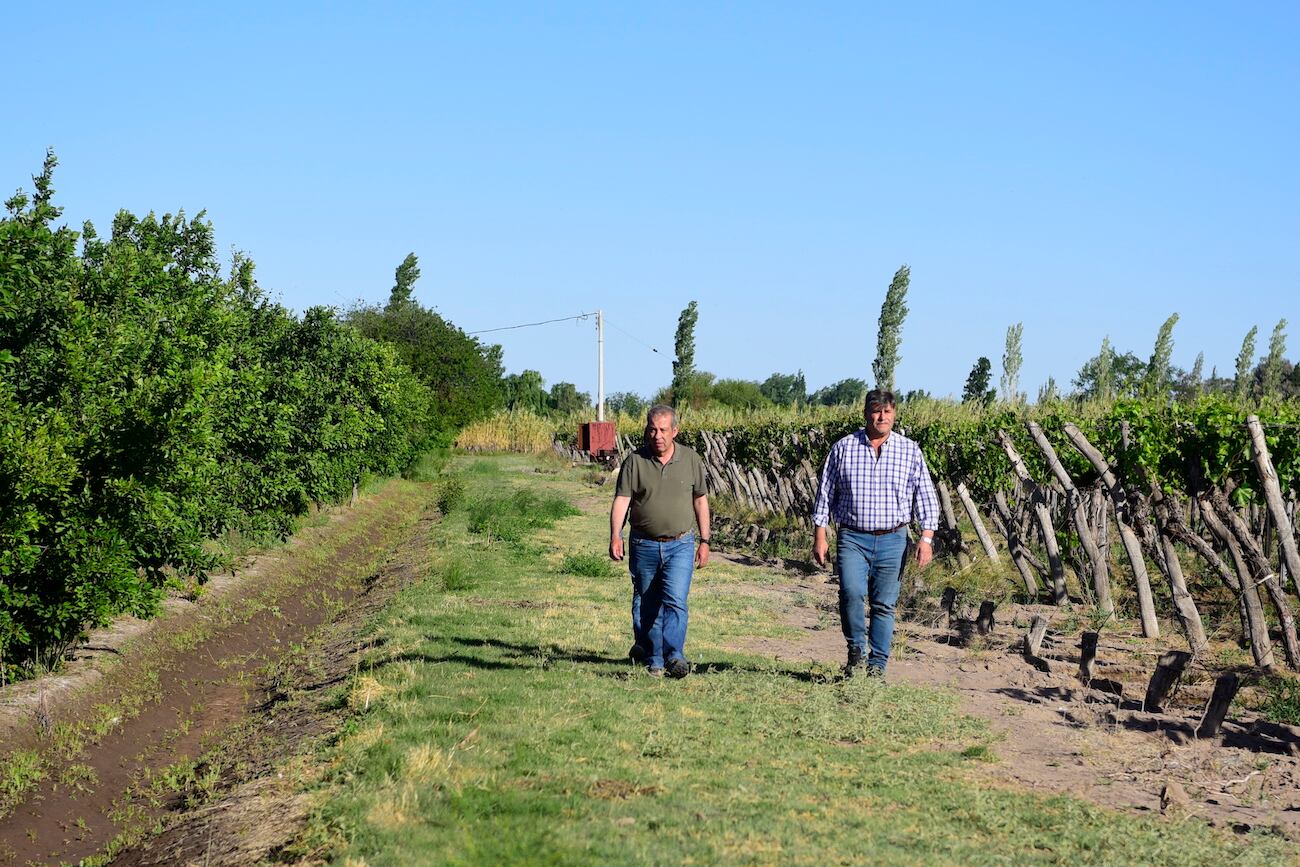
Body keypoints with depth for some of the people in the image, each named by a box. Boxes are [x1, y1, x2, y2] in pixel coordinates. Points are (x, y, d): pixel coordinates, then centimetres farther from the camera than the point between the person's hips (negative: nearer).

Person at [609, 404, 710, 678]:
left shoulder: (691, 459, 2)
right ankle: (652, 659, 21)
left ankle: (674, 656, -20)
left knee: (675, 601, -16)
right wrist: (615, 536, -21)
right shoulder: (635, 461, -2)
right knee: (646, 606, 9)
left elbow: (700, 501, 10)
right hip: (644, 545, 1)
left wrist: (704, 541, 8)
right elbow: (621, 500, -8)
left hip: (680, 545, -1)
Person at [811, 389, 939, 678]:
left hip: (892, 540, 1)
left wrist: (927, 537, -4)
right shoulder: (843, 449, 4)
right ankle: (856, 651, 0)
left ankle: (877, 665, 11)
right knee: (852, 592, -21)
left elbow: (925, 497, 6)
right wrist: (819, 535, 2)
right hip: (852, 538, -1)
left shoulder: (910, 451, 6)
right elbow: (825, 493, 8)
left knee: (884, 604, 2)